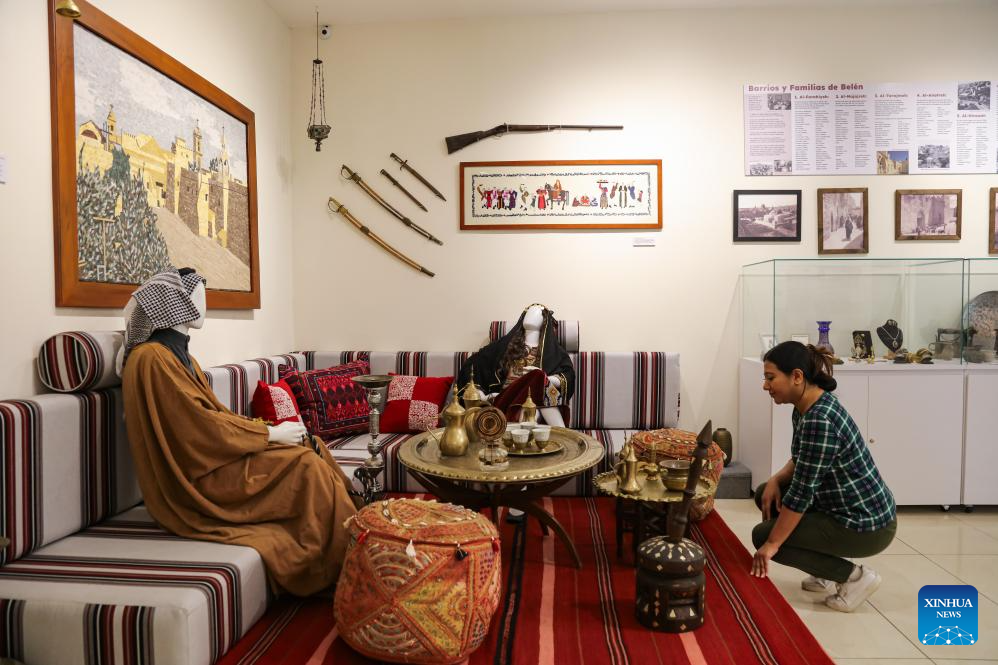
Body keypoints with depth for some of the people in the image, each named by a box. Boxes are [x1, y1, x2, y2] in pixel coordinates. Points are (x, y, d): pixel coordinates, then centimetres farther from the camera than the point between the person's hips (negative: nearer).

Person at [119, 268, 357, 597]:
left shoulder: (180, 355, 15)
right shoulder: (152, 358, -15)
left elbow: (215, 412, 13)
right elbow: (201, 425, -20)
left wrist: (270, 428, -1)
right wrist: (271, 433, -13)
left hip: (205, 456, 9)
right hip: (194, 475, -9)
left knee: (310, 448, -3)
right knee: (303, 464, -20)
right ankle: (328, 573, -10)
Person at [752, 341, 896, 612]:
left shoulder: (820, 421, -28)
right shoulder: (806, 407, 1)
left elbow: (802, 491, -25)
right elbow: (803, 462, 15)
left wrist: (771, 544, -18)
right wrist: (776, 480, -5)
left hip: (866, 525, -9)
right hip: (843, 506, 9)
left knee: (762, 535, -3)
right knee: (766, 494, 11)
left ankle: (854, 576, 1)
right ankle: (827, 572, 17)